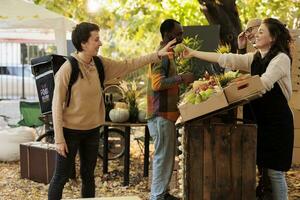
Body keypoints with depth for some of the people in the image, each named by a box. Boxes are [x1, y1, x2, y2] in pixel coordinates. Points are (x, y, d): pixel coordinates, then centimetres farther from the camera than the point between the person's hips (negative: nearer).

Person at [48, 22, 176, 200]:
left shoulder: (100, 64, -1)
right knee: (61, 177, 3)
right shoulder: (67, 70, -18)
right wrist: (59, 139, -16)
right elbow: (57, 105, -15)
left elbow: (127, 65, 6)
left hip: (92, 131, 6)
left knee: (88, 175, 16)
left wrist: (157, 55, -1)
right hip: (71, 131, -6)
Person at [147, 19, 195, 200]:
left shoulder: (168, 54, 17)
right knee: (163, 156, -5)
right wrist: (181, 78, -23)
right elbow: (157, 83, -24)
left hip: (167, 113, 10)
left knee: (168, 156, 15)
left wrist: (181, 80, 15)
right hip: (161, 114, -10)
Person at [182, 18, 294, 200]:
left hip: (277, 122, -7)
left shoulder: (281, 58, -10)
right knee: (261, 168, 6)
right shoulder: (255, 58, 12)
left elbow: (264, 83, -22)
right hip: (260, 119, 7)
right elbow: (226, 59, 11)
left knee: (275, 171, -5)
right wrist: (194, 53, 9)